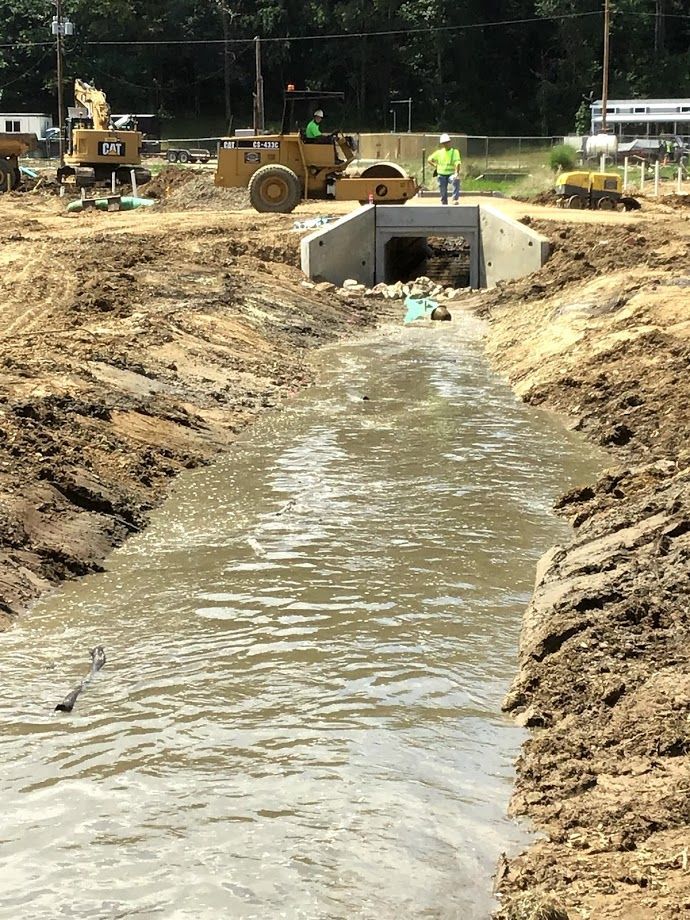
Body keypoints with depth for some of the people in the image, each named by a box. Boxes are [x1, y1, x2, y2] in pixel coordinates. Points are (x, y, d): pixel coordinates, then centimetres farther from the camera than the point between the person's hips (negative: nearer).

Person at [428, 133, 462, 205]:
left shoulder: (455, 151, -1)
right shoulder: (439, 152, 7)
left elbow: (458, 163, -15)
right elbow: (430, 160, 17)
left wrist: (457, 173, -32)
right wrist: (435, 166, 1)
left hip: (451, 174, -3)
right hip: (442, 175, 3)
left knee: (456, 180, -36)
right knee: (443, 193, 4)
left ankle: (455, 199, -42)